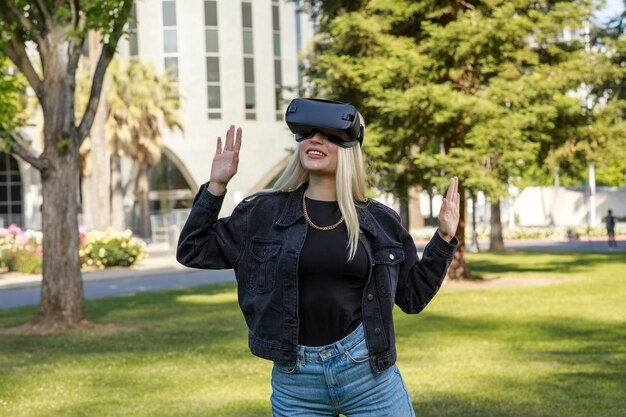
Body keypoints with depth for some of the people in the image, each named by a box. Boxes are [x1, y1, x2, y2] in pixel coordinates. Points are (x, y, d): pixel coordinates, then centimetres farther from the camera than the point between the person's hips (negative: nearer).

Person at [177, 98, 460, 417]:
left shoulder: (380, 221, 5)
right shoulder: (264, 212, 3)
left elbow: (412, 297, 12)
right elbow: (193, 252, 6)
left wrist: (444, 238, 5)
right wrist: (216, 186, 0)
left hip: (369, 371, 0)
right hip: (294, 381, 0)